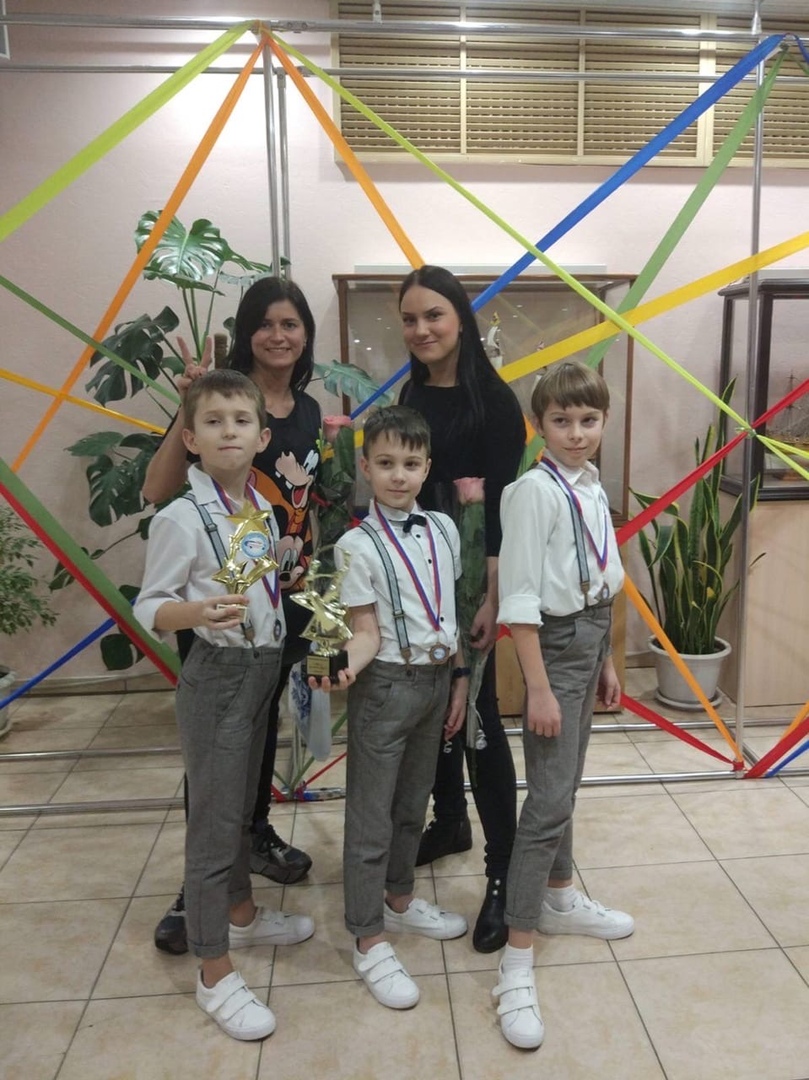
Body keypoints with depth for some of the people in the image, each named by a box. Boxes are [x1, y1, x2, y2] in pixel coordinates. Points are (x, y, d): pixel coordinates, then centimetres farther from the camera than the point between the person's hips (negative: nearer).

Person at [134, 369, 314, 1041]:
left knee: (244, 804, 23)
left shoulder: (264, 511, 4)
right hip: (217, 675, -7)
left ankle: (243, 916, 45)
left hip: (264, 667, 7)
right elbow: (149, 608, -17)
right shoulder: (181, 518, -17)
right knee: (213, 821, 3)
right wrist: (198, 613, -34)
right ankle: (215, 975, 20)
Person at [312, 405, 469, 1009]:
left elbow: (451, 614, 9)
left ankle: (399, 901, 42)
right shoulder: (358, 545, -13)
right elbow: (366, 632, -13)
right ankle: (370, 941, 21)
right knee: (371, 818, 5)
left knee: (413, 805, 21)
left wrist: (459, 677, 9)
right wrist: (345, 666, -33)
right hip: (385, 686, -5)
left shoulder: (443, 529, 3)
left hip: (437, 679, 6)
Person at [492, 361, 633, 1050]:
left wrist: (606, 660, 17)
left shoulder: (594, 489, 7)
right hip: (555, 645, -8)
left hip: (591, 640, 8)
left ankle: (560, 900, 40)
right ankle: (517, 965, 3)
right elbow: (519, 598, -20)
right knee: (549, 799, -7)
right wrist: (539, 687, -20)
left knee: (566, 785, 21)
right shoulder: (535, 491, -17)